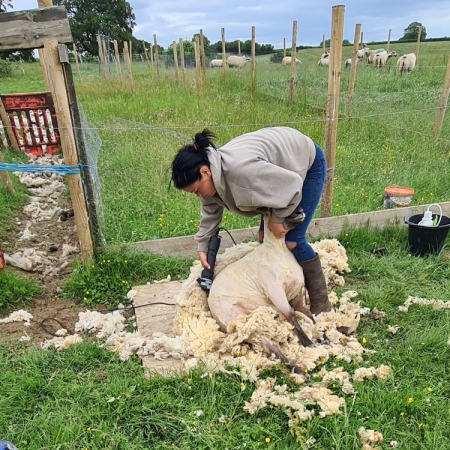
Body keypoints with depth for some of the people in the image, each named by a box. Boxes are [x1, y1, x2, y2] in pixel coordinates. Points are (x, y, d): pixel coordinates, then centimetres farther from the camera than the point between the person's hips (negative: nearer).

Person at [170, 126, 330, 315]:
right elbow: (210, 213, 5)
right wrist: (203, 247, 3)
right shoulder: (212, 176, -12)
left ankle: (321, 303, 4)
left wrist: (277, 218, -21)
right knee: (266, 235, 5)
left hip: (307, 163, -8)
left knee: (291, 239, -11)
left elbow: (292, 184, -33)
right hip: (282, 169, 8)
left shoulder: (239, 168, -40)